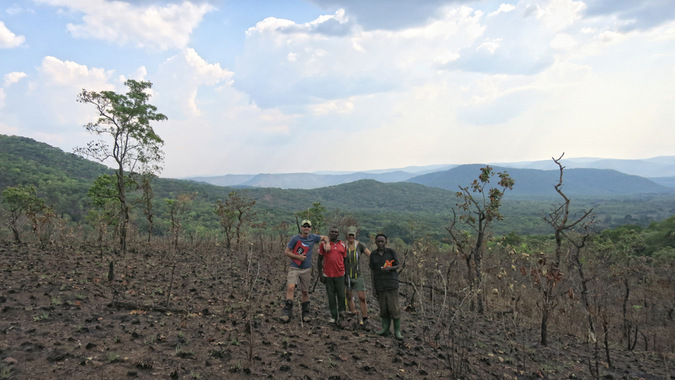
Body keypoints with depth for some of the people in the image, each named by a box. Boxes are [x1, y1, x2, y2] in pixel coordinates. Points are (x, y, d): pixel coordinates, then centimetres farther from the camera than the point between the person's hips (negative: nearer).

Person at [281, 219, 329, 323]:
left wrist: (327, 244, 0)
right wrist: (298, 257, -15)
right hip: (294, 268, -3)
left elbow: (324, 237, 21)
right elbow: (286, 252, -4)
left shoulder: (313, 237, 3)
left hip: (306, 269, 3)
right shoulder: (295, 238, -6)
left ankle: (305, 313, 23)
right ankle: (287, 311, -18)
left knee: (305, 292, 10)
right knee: (291, 287, -23)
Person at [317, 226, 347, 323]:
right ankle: (334, 316, 16)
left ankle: (342, 313, 20)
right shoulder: (324, 244, 1)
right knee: (331, 296, 5)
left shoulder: (343, 245, 7)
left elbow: (345, 260, 13)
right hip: (328, 275, -1)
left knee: (341, 295, 1)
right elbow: (320, 260, 3)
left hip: (340, 274, 1)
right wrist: (320, 275, -1)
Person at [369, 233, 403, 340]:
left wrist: (390, 268, -20)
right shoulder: (373, 255, 4)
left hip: (391, 284, -2)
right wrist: (373, 287, 1)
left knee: (394, 308, -2)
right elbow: (372, 271, 5)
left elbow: (397, 266, 2)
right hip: (379, 285, 2)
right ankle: (385, 329, 17)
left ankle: (397, 331, 7)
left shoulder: (391, 252, -2)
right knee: (383, 308, 7)